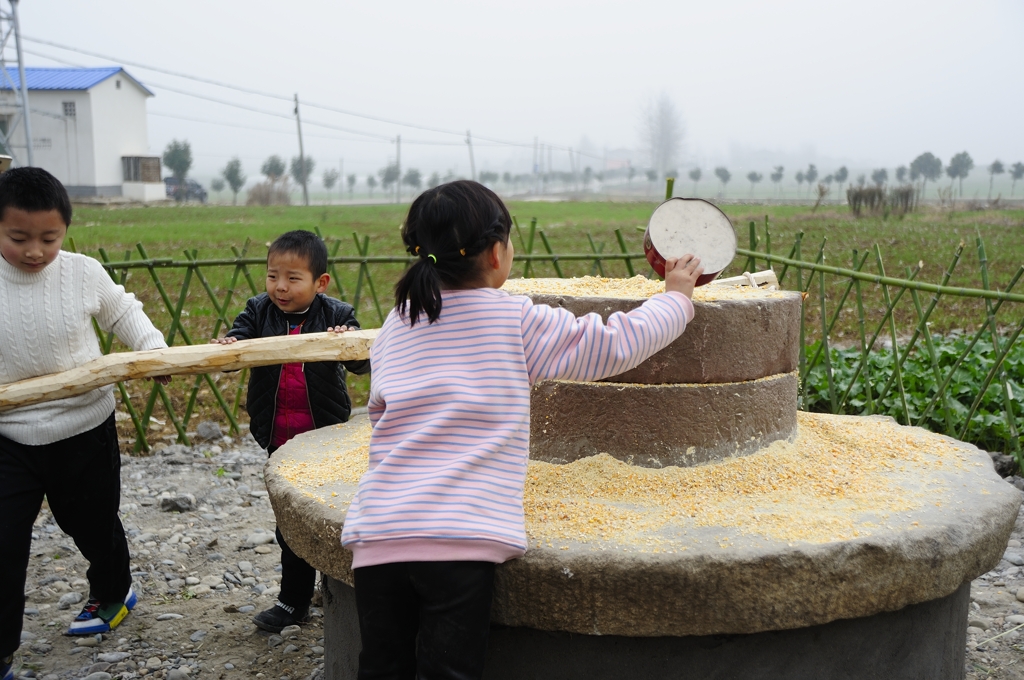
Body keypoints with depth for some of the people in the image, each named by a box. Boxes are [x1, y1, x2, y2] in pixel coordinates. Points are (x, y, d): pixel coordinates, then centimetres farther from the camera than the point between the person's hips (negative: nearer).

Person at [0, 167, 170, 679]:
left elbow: (122, 312, 7)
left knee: (93, 524, 20)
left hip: (84, 431, 0)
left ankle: (112, 593, 49)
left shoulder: (84, 273, -12)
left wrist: (154, 349, -7)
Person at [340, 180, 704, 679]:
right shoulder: (518, 321, 3)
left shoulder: (396, 326, 15)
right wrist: (677, 297, 25)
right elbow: (617, 344, 8)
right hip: (459, 541, -4)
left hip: (377, 533, 5)